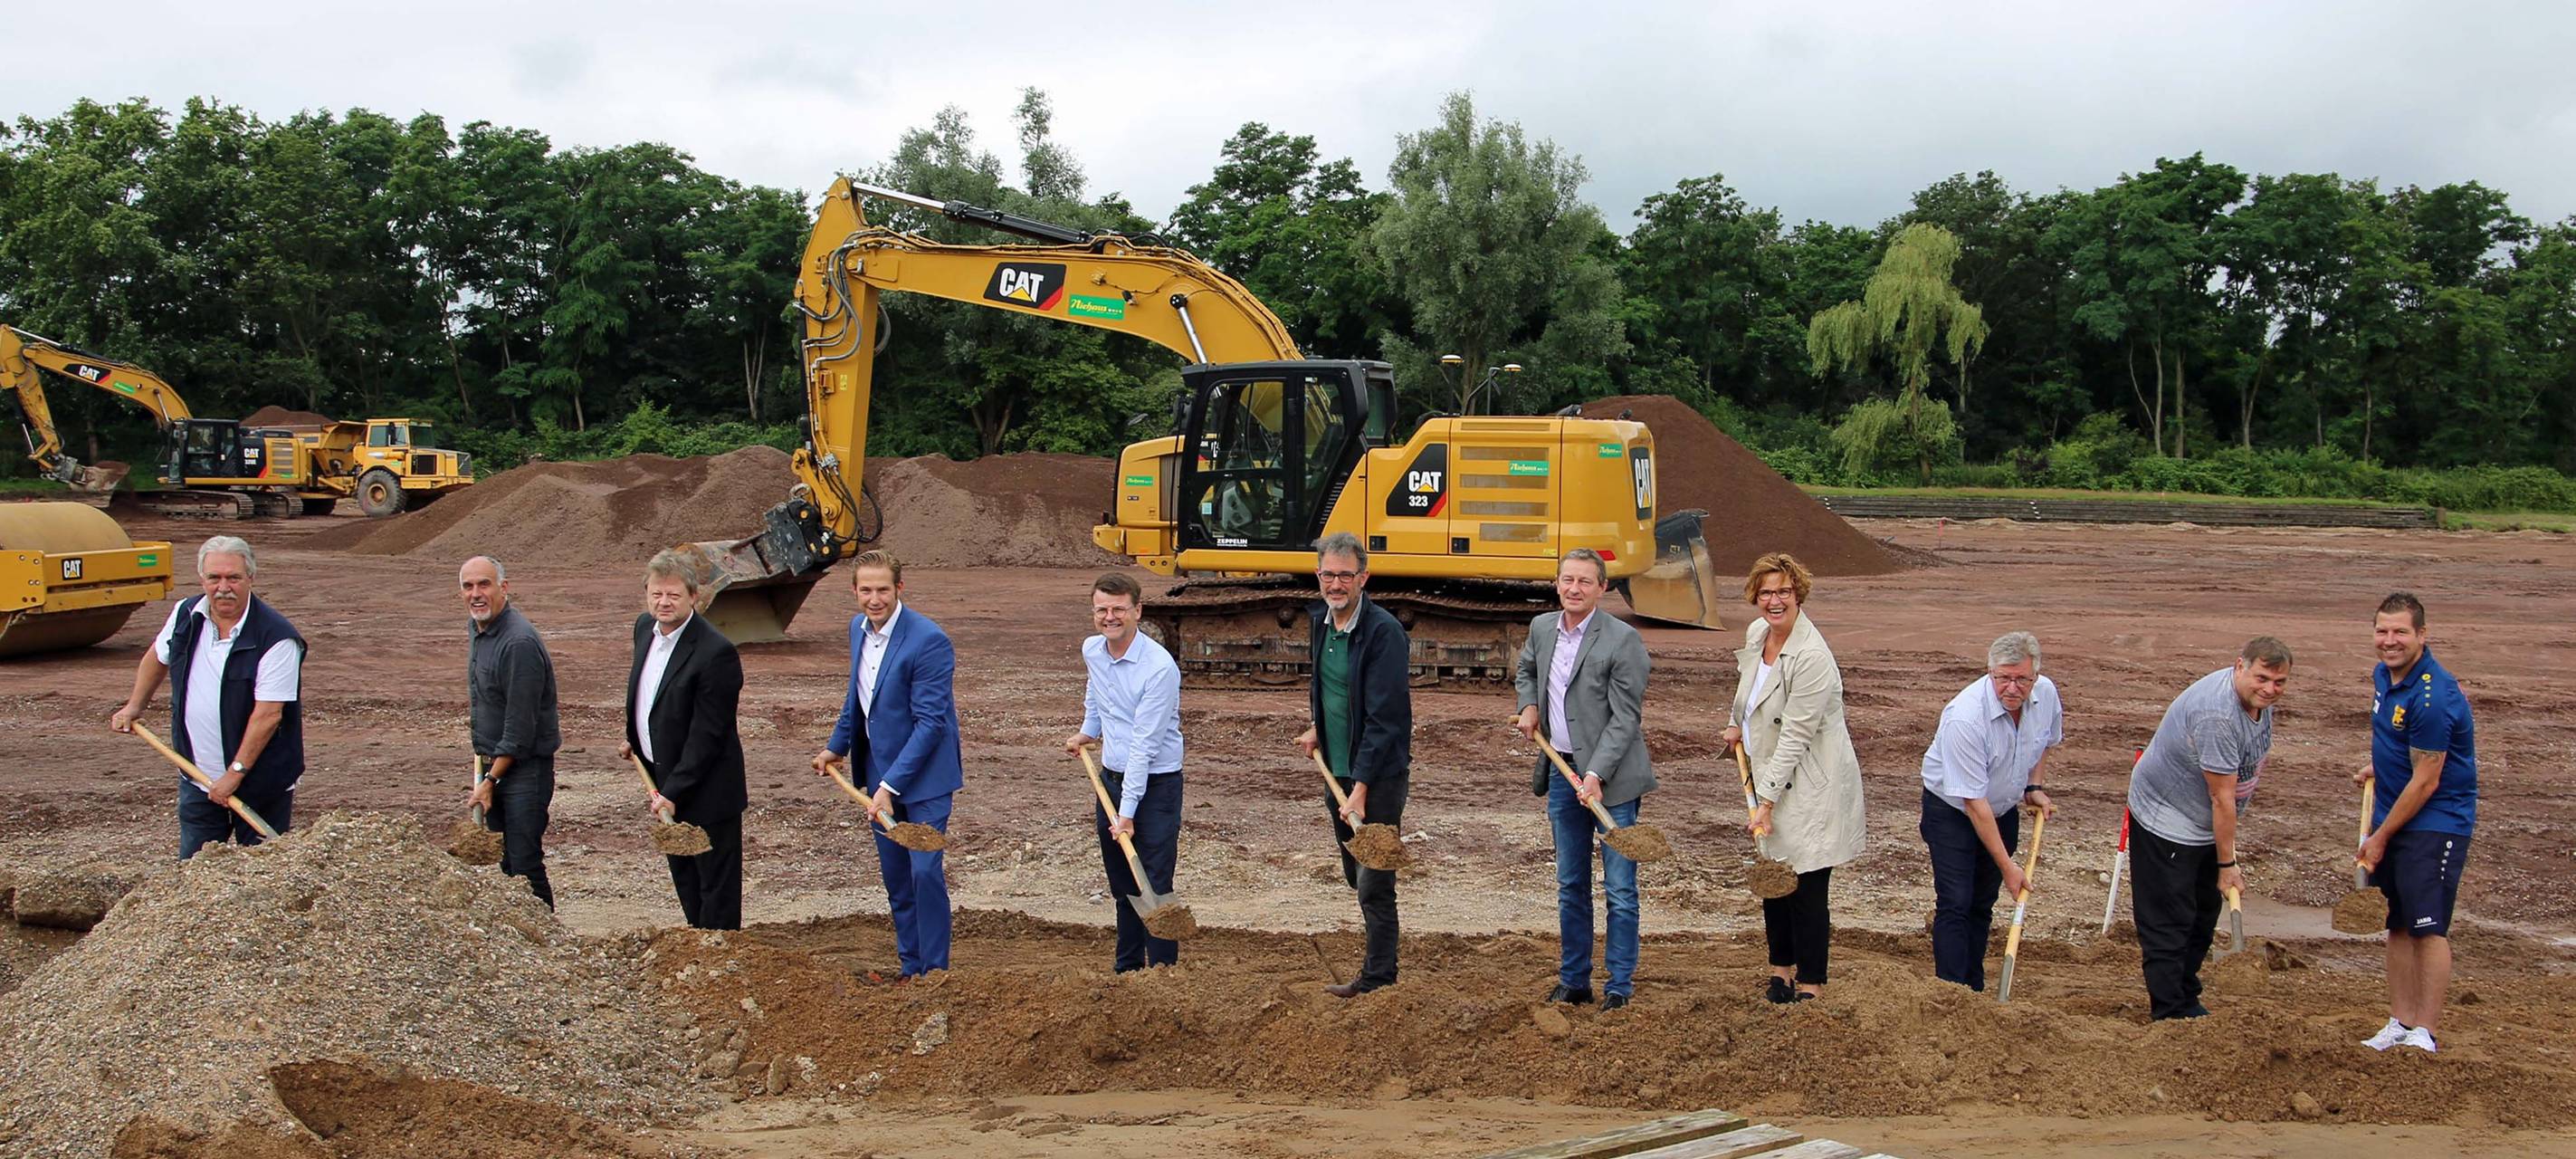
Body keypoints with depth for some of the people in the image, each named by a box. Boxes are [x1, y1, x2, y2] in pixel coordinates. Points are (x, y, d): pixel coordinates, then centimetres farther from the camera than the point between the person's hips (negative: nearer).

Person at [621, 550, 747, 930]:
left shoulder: (715, 652, -24)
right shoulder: (645, 628, 2)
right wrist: (633, 739, 16)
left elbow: (707, 734, -23)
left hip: (706, 789, -9)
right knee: (684, 879, 20)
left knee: (716, 882, 2)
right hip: (663, 779, 9)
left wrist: (673, 792, -22)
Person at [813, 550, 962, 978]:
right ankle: (909, 966, 26)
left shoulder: (929, 641, -21)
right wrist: (837, 746, 21)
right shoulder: (858, 628, 4)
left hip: (923, 777, -7)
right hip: (880, 774, 7)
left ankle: (934, 970, 3)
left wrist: (891, 785, -23)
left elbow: (930, 722, -22)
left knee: (925, 872, -9)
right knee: (895, 878, 14)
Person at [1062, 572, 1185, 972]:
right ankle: (1128, 965, 29)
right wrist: (1087, 732, 23)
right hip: (1111, 776, 7)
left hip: (1155, 782, -7)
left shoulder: (1160, 667, -22)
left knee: (1155, 886, -8)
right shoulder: (1091, 651, 0)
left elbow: (1144, 745, -23)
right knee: (1121, 883, 16)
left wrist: (1127, 812, -23)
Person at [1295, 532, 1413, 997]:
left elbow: (1383, 720, -24)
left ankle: (1377, 978, 10)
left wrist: (1361, 789, -26)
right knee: (1354, 870, 21)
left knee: (1374, 880, -2)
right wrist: (1316, 726, 18)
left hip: (1380, 773, -8)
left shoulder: (1384, 632, -20)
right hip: (1336, 768, 8)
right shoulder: (1319, 619, 4)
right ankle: (1381, 925, 42)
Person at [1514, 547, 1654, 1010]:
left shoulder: (1623, 641, -14)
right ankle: (1573, 981, 24)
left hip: (1612, 776, -6)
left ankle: (1619, 985, 9)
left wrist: (1596, 775, -21)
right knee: (1570, 886, 14)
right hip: (1562, 770, 6)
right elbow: (1525, 671, 27)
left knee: (1619, 888, -1)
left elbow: (1626, 717, -15)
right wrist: (1529, 707, 8)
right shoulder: (1542, 627, 5)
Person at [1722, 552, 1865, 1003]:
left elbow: (1795, 738, -22)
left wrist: (1766, 801, -20)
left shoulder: (1811, 657, -23)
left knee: (1807, 888, -3)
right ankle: (1782, 968, 27)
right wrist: (1737, 725, 33)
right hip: (1770, 777, 8)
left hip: (1810, 788, -8)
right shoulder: (1756, 632, 3)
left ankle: (1810, 983, 8)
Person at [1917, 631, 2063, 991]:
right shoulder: (1965, 717, -34)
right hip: (1952, 811, -6)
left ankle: (1974, 991, 20)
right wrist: (2007, 866, -26)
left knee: (1982, 905, 11)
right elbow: (1973, 801, -29)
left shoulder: (2046, 694, -14)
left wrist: (2035, 787, -2)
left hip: (2004, 810, 6)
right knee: (1955, 904, -13)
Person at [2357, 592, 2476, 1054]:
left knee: (2428, 926, -9)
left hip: (2436, 822, -9)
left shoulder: (2433, 696, -23)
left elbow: (2425, 781, -19)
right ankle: (2400, 1024, 16)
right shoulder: (2383, 675, 6)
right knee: (2398, 925, 10)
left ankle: (2424, 1033, -6)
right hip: (2393, 816, 9)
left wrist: (2381, 836, -12)